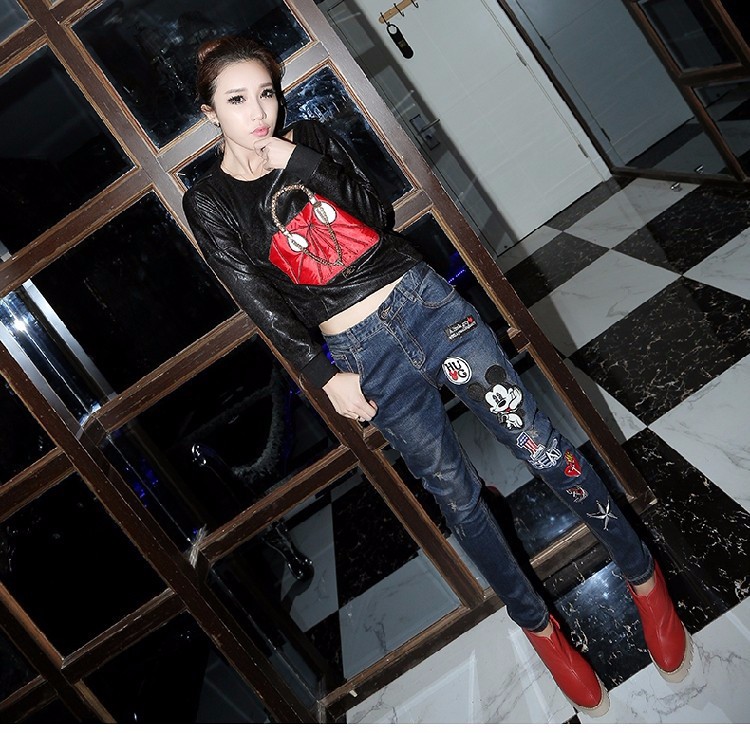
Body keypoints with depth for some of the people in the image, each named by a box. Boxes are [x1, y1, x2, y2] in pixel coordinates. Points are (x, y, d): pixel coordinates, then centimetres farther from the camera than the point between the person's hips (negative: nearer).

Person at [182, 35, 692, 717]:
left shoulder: (311, 137, 7)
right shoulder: (208, 202, 2)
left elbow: (376, 217, -3)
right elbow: (260, 300, -4)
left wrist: (302, 162, -12)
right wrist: (325, 377, -8)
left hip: (423, 299, 1)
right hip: (360, 353, -1)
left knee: (538, 442, -1)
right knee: (456, 492, 7)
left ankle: (643, 577, 21)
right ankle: (538, 627, 29)